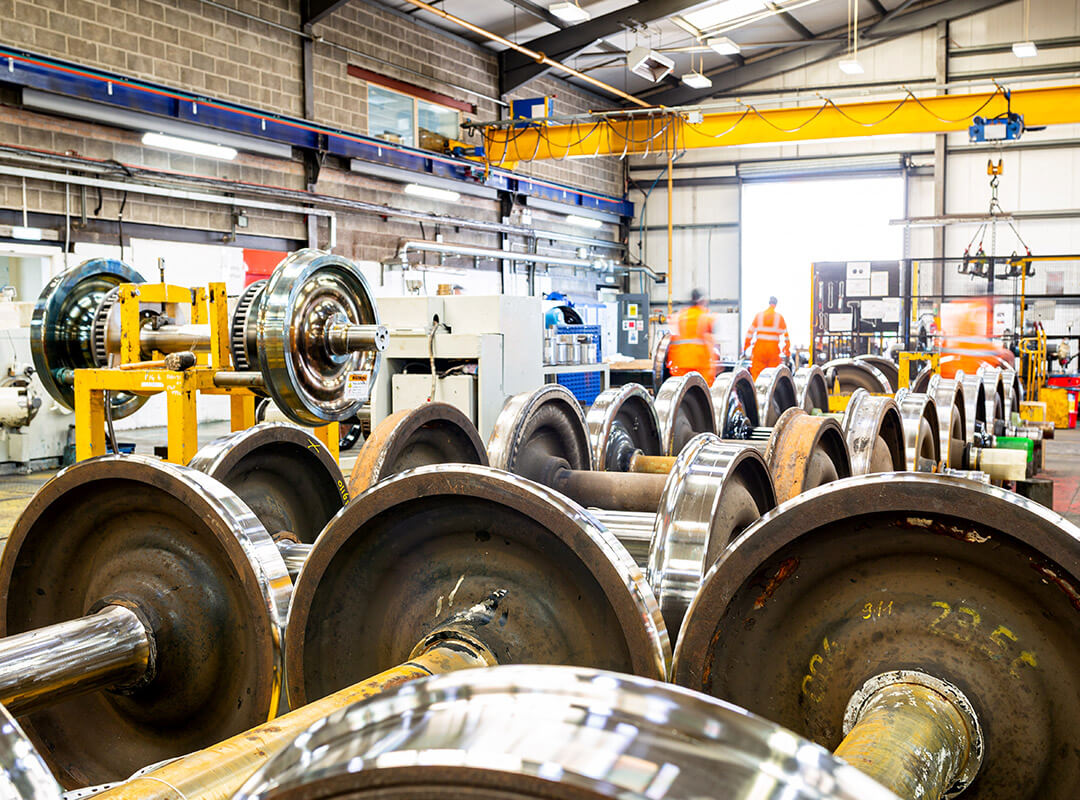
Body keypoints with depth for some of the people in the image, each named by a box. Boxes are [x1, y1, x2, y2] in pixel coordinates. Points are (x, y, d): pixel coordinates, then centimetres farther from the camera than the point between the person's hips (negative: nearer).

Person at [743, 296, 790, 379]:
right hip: (773, 348, -1)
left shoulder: (759, 315, 5)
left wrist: (745, 347, 13)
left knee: (755, 372, 3)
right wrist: (787, 351, 13)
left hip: (759, 347, 1)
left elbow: (750, 331, 6)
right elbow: (785, 334, 5)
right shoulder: (779, 316, 3)